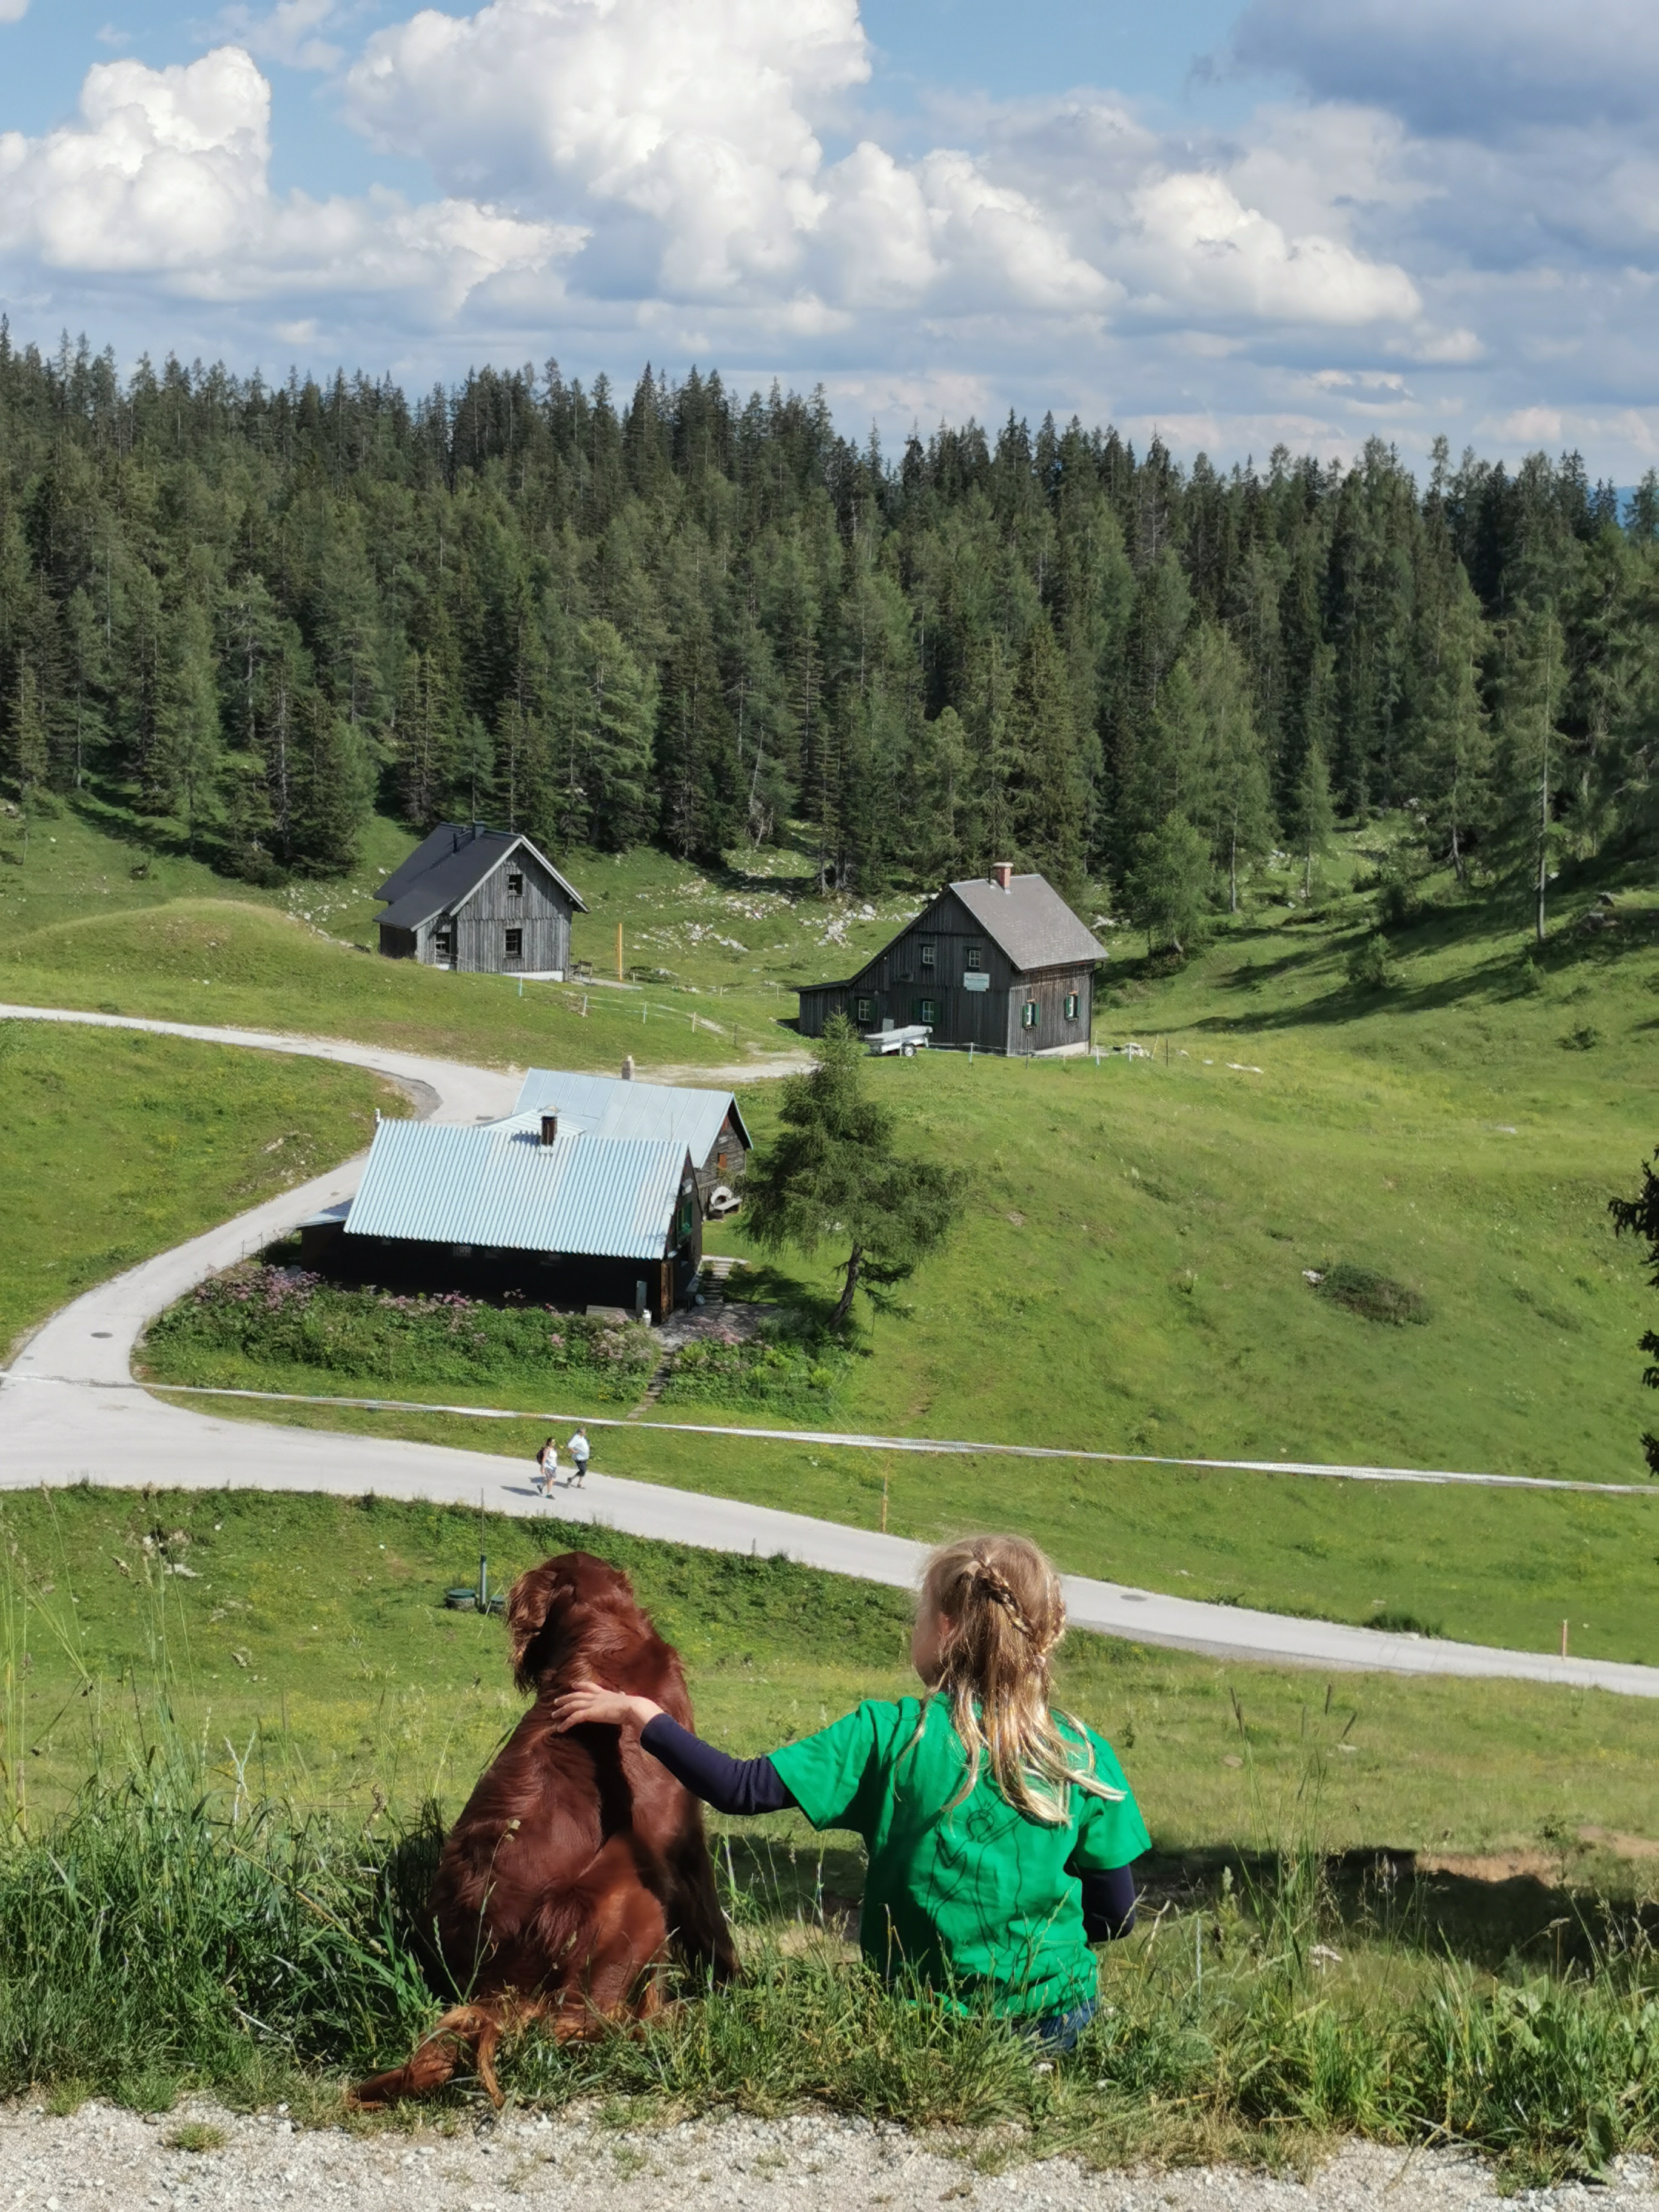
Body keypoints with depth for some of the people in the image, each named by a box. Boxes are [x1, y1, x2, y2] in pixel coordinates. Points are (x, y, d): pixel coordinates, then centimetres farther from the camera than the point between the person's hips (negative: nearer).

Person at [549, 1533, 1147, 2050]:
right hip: (1058, 2019, 2)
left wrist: (640, 1715, -2)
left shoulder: (889, 1734, -12)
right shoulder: (1086, 1757, -7)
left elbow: (741, 1790, -14)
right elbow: (1116, 1918, -2)